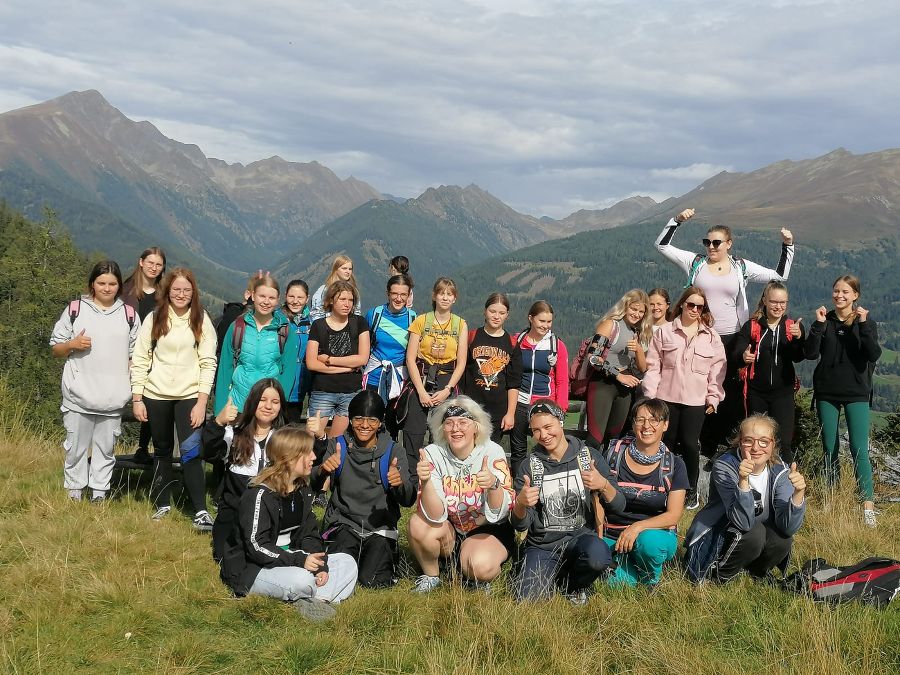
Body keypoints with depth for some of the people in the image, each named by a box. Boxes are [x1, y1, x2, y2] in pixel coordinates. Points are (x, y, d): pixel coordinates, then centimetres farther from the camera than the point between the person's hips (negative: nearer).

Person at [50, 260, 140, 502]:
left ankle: (99, 494, 16)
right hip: (79, 394, -1)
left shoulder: (129, 315, 8)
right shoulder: (75, 309, 3)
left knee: (106, 448, 7)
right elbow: (55, 349, 7)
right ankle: (74, 492, 15)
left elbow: (135, 354, 14)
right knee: (76, 446, 4)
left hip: (113, 398, 1)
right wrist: (72, 344, -14)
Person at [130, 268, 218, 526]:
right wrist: (137, 398, -1)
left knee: (191, 451, -13)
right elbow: (140, 359, 4)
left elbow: (208, 362, -2)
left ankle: (201, 511, -13)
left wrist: (202, 401, -9)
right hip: (156, 395, 2)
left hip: (189, 395, -2)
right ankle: (162, 505, 25)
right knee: (162, 450, 13)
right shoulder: (154, 318, 3)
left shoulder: (201, 320, 0)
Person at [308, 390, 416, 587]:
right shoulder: (337, 446, 1)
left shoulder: (393, 451, 0)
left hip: (380, 527, 0)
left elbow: (408, 500, -9)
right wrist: (323, 469, -34)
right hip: (343, 524, 0)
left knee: (373, 580, -19)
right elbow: (312, 486, -11)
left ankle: (385, 556, 12)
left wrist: (400, 483, -33)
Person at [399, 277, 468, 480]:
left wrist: (447, 390, -6)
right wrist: (421, 391, -8)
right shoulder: (421, 321, 4)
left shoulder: (460, 324, 7)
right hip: (420, 380, -1)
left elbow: (461, 363, 5)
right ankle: (411, 477, 1)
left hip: (447, 382, 1)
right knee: (413, 435, -6)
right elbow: (410, 359, -1)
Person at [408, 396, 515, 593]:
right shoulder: (433, 454, -14)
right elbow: (435, 516, -21)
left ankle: (480, 579, 4)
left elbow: (498, 513, -22)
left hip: (488, 531, -2)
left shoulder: (492, 452, -16)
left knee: (481, 566, -32)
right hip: (449, 531, 2)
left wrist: (493, 484, -42)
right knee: (418, 524, -27)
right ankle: (430, 575, 0)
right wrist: (425, 481, -39)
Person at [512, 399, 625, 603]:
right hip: (542, 545, 1)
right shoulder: (531, 465, 2)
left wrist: (604, 485, -23)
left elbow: (618, 506, -2)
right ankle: (558, 576, 12)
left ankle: (576, 585, -1)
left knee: (597, 554, -36)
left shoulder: (588, 456, 0)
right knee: (528, 599, -22)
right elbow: (520, 525, -2)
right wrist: (520, 504, -25)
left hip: (581, 536, -1)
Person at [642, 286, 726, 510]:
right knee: (668, 442, 7)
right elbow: (653, 365, 2)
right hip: (667, 398, 0)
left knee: (689, 444, -2)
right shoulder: (664, 332, 3)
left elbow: (717, 368, 5)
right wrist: (650, 395, -2)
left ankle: (691, 490, 13)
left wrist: (714, 396, 0)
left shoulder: (711, 336, 5)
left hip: (696, 401, 0)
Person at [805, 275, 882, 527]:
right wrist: (818, 325, -16)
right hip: (826, 392, 3)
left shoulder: (866, 322, -1)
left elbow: (874, 355, -14)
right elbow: (811, 353, -7)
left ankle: (868, 506, -13)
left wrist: (863, 325, -21)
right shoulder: (824, 321, 4)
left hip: (856, 393, -3)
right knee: (830, 447, 9)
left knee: (859, 448, -11)